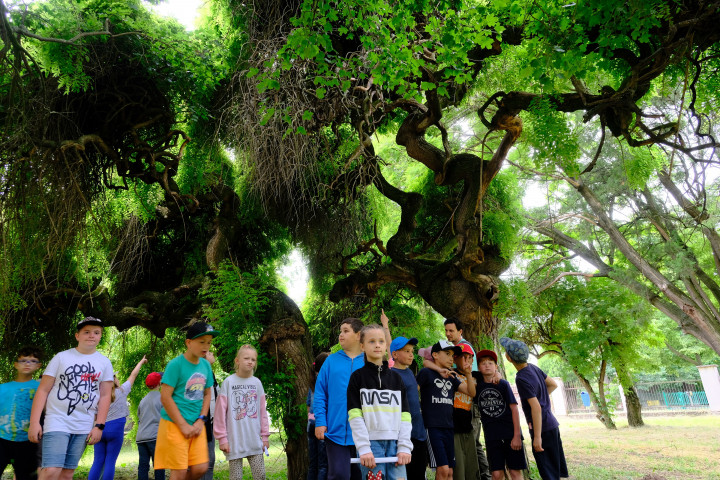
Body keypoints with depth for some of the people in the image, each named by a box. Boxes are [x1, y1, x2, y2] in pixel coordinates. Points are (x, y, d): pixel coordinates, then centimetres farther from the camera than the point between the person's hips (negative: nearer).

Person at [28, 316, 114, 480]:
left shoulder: (104, 363, 8)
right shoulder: (62, 357, 4)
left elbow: (105, 396, 6)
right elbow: (43, 390, 2)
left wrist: (99, 426, -2)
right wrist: (34, 422, -6)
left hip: (84, 428, 2)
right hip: (57, 421, -2)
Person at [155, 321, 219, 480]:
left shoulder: (206, 365, 6)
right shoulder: (176, 364, -13)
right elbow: (165, 397, -15)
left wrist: (201, 420, 0)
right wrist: (184, 426, -14)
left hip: (196, 425, 6)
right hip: (175, 423, -5)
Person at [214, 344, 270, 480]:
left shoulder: (257, 383, 6)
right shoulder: (228, 382, -5)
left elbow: (262, 411, 9)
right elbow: (220, 412, -5)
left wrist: (265, 435, 7)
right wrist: (222, 438, -7)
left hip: (255, 441, 3)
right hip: (234, 441, -3)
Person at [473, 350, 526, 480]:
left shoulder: (503, 384, 1)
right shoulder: (477, 385, 7)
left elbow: (514, 409, -3)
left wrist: (517, 435, -9)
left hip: (510, 433, -1)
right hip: (492, 435, 2)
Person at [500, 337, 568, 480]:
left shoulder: (522, 379, -23)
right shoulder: (533, 367, 2)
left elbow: (536, 408, -25)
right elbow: (553, 385, 15)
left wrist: (537, 437, -20)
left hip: (543, 428, -9)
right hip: (552, 424, 9)